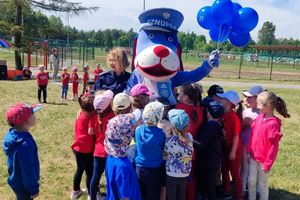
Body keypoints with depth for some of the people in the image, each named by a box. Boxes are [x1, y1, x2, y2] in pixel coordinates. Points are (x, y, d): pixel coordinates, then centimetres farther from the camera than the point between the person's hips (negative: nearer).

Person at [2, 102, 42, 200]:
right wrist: (34, 189, -14)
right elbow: (28, 170, -28)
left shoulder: (12, 134, -8)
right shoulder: (25, 144, -37)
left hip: (16, 181, 8)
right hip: (23, 185, -8)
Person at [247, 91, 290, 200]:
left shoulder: (273, 123, -22)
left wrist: (268, 163, -15)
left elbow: (274, 146, -18)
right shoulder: (259, 118, -1)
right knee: (251, 181, 15)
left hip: (264, 160, -6)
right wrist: (249, 151, 12)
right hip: (253, 157, 6)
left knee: (262, 184, 12)